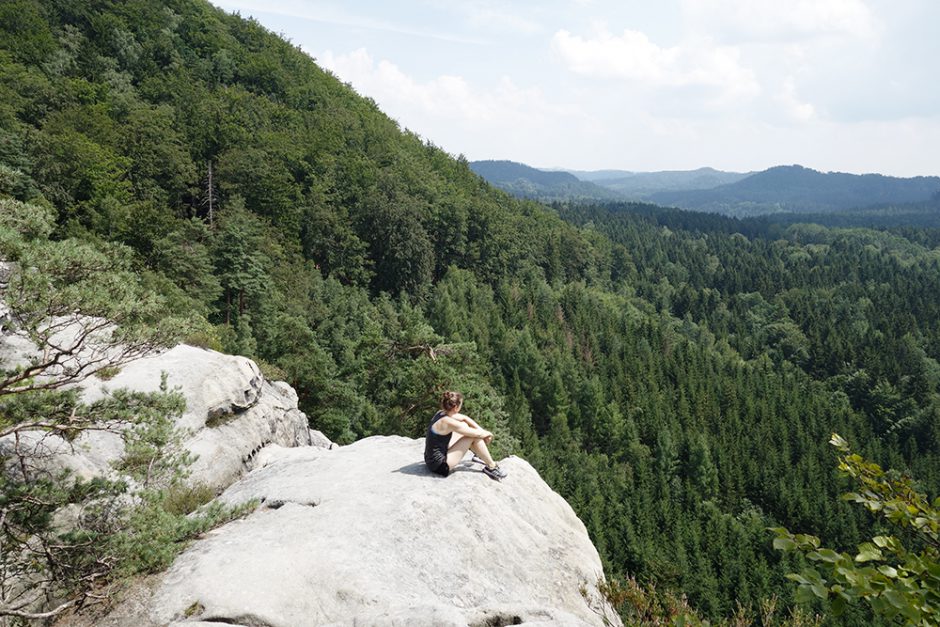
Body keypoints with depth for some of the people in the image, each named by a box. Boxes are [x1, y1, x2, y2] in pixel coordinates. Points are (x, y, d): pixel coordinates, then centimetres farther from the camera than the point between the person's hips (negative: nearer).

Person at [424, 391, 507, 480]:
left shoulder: (441, 413, -1)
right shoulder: (448, 422, -25)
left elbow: (464, 418, 14)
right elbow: (477, 434, -15)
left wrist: (482, 431, 8)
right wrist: (488, 434, 6)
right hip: (440, 465, -9)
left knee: (464, 426, 15)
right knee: (475, 436, -8)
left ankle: (478, 454, 32)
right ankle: (491, 467, 7)